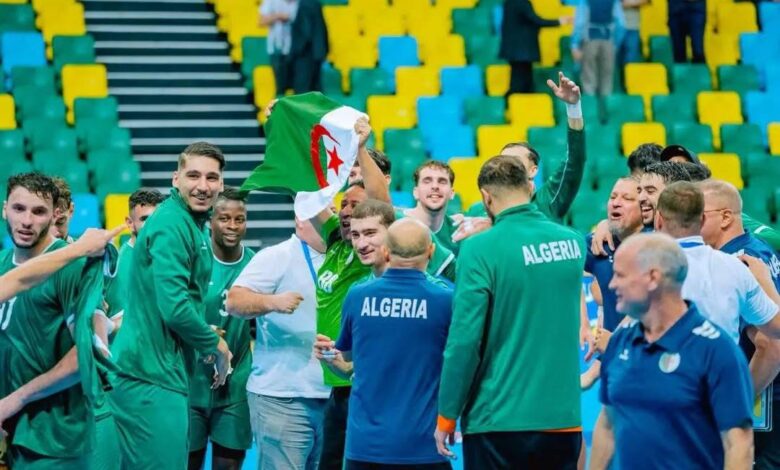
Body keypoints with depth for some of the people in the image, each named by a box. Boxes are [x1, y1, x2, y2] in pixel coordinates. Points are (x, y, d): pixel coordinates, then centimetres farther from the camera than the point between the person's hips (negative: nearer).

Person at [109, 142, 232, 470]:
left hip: (164, 373, 10)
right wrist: (216, 345, -8)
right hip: (151, 379, -10)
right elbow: (175, 308, -22)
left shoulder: (193, 224, 17)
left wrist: (208, 342, 16)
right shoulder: (171, 225, -15)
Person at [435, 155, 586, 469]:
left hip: (498, 422, -4)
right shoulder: (573, 243, 3)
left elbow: (463, 339, -14)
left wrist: (446, 418, -5)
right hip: (564, 419, 4)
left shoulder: (480, 249, -12)